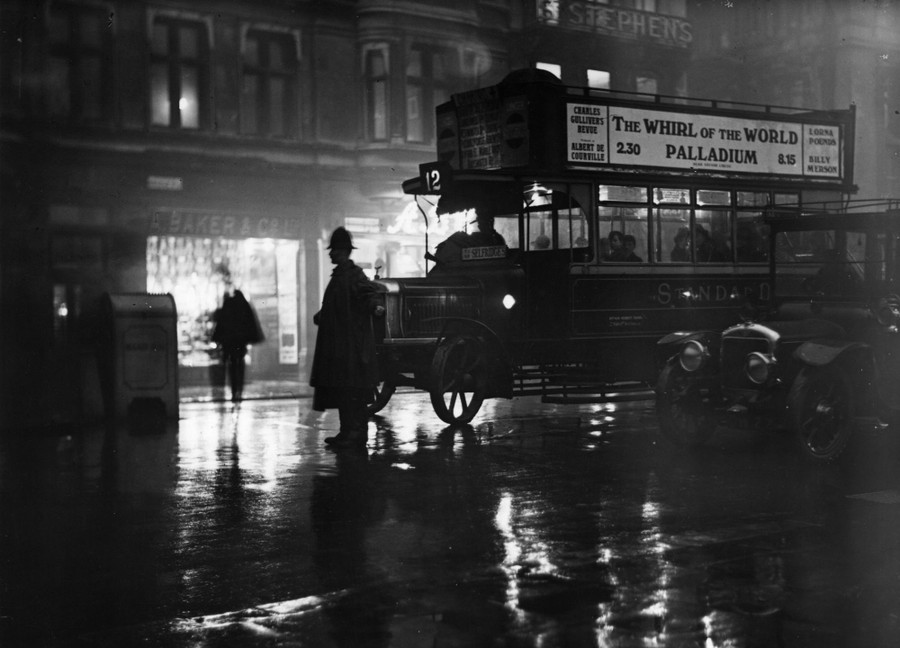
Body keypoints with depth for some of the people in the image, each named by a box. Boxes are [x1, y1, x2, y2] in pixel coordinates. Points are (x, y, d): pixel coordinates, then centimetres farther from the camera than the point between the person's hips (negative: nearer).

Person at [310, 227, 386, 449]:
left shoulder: (354, 274, -12)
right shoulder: (339, 275, 17)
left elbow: (369, 292, -27)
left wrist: (375, 306, -46)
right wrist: (321, 316, 38)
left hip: (353, 345, -10)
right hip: (337, 344, 10)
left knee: (351, 391, -8)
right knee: (340, 390, 12)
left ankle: (356, 434, -3)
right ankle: (348, 432, 19)